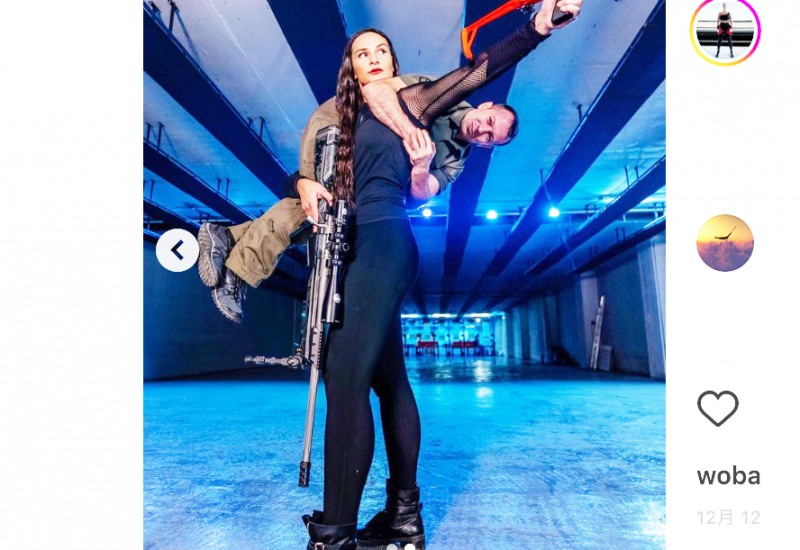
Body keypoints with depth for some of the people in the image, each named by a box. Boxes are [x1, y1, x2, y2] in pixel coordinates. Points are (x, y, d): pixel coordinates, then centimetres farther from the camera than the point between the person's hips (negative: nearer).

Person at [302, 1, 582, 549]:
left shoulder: (409, 100, 7)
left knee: (345, 378, -17)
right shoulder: (352, 118, 26)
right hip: (363, 248, 8)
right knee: (389, 378, 8)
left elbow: (480, 70, -1)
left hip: (384, 242, -8)